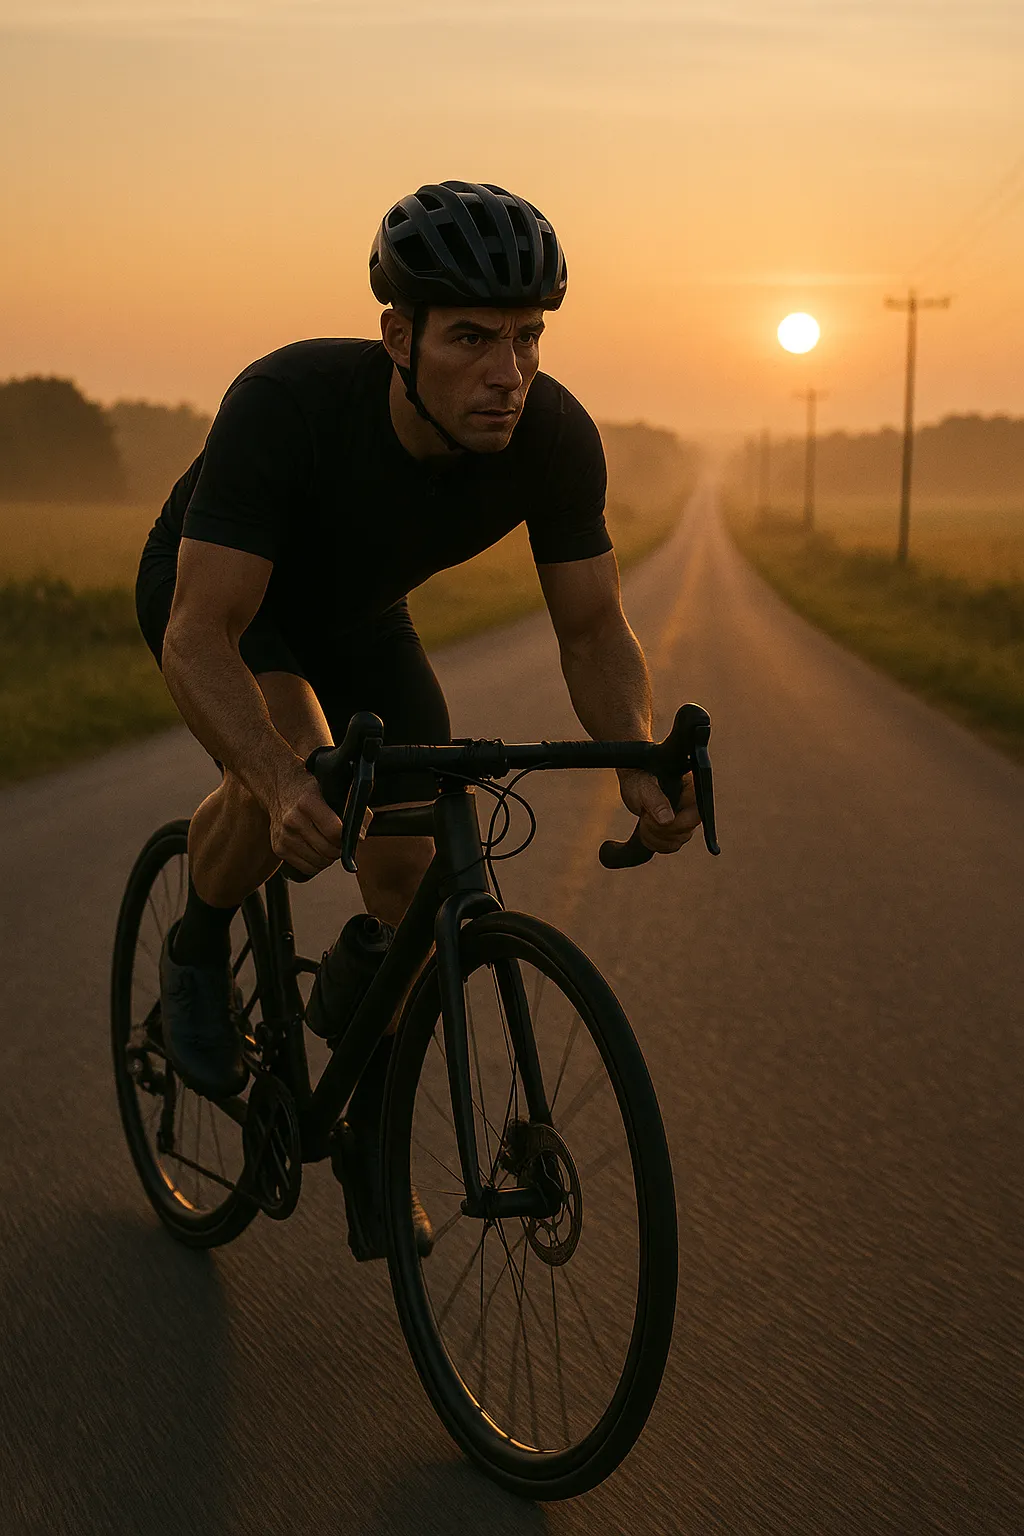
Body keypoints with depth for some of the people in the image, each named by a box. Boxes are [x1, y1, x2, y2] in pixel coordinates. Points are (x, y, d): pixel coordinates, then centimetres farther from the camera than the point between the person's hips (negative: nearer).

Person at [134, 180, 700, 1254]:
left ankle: (372, 1135, 18)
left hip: (358, 611, 4)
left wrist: (641, 763, -36)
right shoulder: (288, 401, -41)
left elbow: (592, 630, -17)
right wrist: (284, 786, -60)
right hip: (215, 590, -4)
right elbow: (201, 639, -43)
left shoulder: (554, 437, -29)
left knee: (414, 877, -6)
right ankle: (195, 960, -3)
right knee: (289, 772, -35)